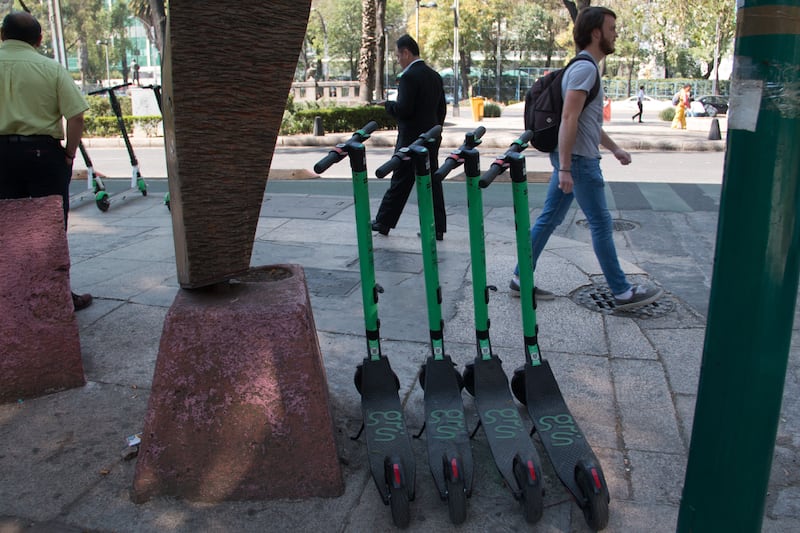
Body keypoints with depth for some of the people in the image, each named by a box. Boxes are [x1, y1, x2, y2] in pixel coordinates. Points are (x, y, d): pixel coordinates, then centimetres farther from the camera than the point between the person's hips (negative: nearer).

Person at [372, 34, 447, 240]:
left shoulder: (409, 76, -15)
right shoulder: (435, 76, 11)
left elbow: (403, 109, -22)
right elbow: (442, 109, 14)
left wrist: (388, 104, -3)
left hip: (411, 139, -7)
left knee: (400, 183, 3)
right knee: (432, 182, 8)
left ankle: (383, 223, 17)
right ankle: (437, 228, 11)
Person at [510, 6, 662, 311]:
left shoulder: (586, 67, 17)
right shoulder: (585, 68, -15)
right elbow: (568, 120, -23)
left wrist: (614, 148, 28)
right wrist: (565, 168, -25)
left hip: (573, 158, 10)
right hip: (579, 160, -10)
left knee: (549, 218, 11)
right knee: (601, 225, -2)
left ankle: (521, 279, 16)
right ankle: (622, 293, 9)